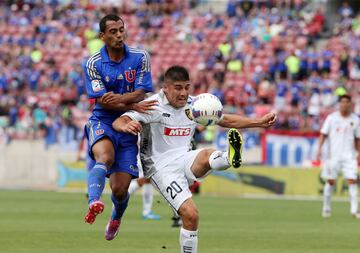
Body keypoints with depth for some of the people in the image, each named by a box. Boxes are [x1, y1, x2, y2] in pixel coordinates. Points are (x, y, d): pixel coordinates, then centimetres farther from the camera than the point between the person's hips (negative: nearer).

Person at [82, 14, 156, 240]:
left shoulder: (140, 58, -1)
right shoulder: (93, 64, -5)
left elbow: (141, 93, -6)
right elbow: (103, 101, -11)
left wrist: (121, 98, -28)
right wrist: (134, 106, -25)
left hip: (128, 127, 2)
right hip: (102, 122, -2)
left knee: (120, 190, -1)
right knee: (105, 157, -37)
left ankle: (116, 217, 33)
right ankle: (94, 202, -58)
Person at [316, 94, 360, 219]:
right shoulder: (332, 118, 1)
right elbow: (323, 134, 2)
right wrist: (319, 149, -9)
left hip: (349, 155, 1)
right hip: (333, 154, -1)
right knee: (330, 181, 2)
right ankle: (326, 208, 16)